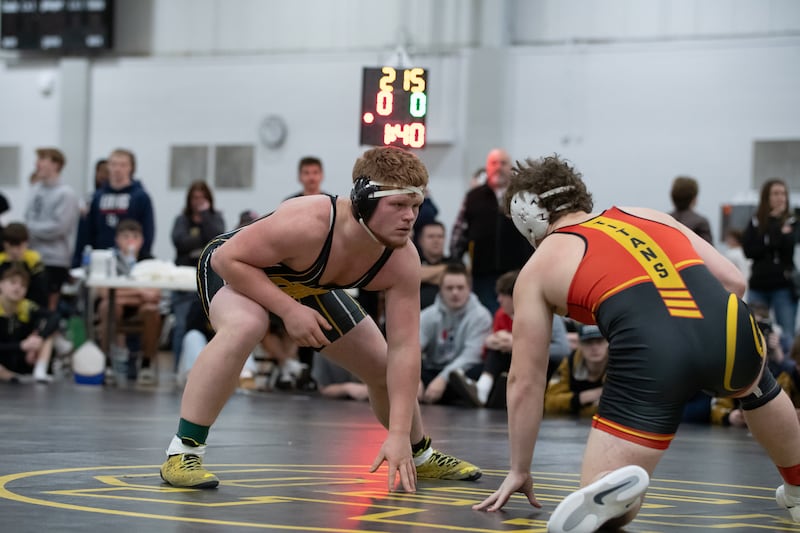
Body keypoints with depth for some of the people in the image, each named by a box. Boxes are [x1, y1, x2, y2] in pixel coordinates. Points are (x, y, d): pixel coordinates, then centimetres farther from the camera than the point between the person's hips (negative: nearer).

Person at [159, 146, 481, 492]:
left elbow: (403, 349, -25)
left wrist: (399, 435, -30)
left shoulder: (402, 260, -26)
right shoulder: (309, 224, -42)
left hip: (307, 288, 6)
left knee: (383, 368, 8)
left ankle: (420, 455, 38)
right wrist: (289, 309, -39)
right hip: (234, 270, -6)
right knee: (245, 326, -41)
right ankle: (183, 451, -32)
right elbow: (228, 258, -32)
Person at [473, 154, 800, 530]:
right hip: (729, 327, 4)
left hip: (650, 355, -4)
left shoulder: (538, 269, 22)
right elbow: (734, 281, 25)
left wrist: (519, 471, 32)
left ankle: (612, 489, -26)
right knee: (757, 387, 42)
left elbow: (524, 381, 23)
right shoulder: (651, 216, 31)